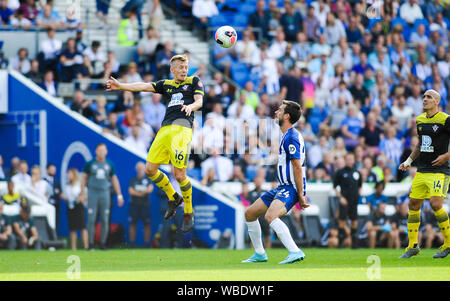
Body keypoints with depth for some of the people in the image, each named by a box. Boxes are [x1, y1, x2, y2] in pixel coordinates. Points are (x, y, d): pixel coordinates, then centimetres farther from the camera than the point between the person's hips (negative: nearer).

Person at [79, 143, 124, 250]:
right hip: (93, 192, -2)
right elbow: (84, 178, 7)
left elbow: (114, 179, 14)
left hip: (105, 193, 2)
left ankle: (103, 243, 7)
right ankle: (90, 243, -1)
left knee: (105, 220, 0)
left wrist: (119, 195, 10)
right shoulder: (90, 164, 2)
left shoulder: (109, 165, 8)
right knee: (91, 219, -6)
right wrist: (82, 193, 1)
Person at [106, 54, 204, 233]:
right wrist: (121, 86, 1)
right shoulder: (166, 84, 23)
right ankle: (173, 198, 22)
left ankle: (189, 212, 6)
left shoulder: (194, 81, 14)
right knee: (150, 170, -1)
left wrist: (190, 106, -21)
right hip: (164, 129, 5)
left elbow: (199, 101, 2)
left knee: (179, 175, -14)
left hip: (182, 127, -5)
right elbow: (144, 86, 13)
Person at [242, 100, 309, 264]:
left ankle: (295, 252, -37)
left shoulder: (292, 137, -16)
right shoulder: (287, 136, 17)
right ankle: (260, 254, 23)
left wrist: (300, 195, -23)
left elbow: (297, 167, -21)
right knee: (250, 213, 13)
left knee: (270, 215, -33)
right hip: (282, 187, 11)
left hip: (291, 188, -11)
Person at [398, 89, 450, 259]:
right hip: (421, 171, 7)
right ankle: (412, 246, 13)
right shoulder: (420, 120, 13)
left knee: (436, 204, -18)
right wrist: (409, 161, 16)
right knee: (413, 205, 3)